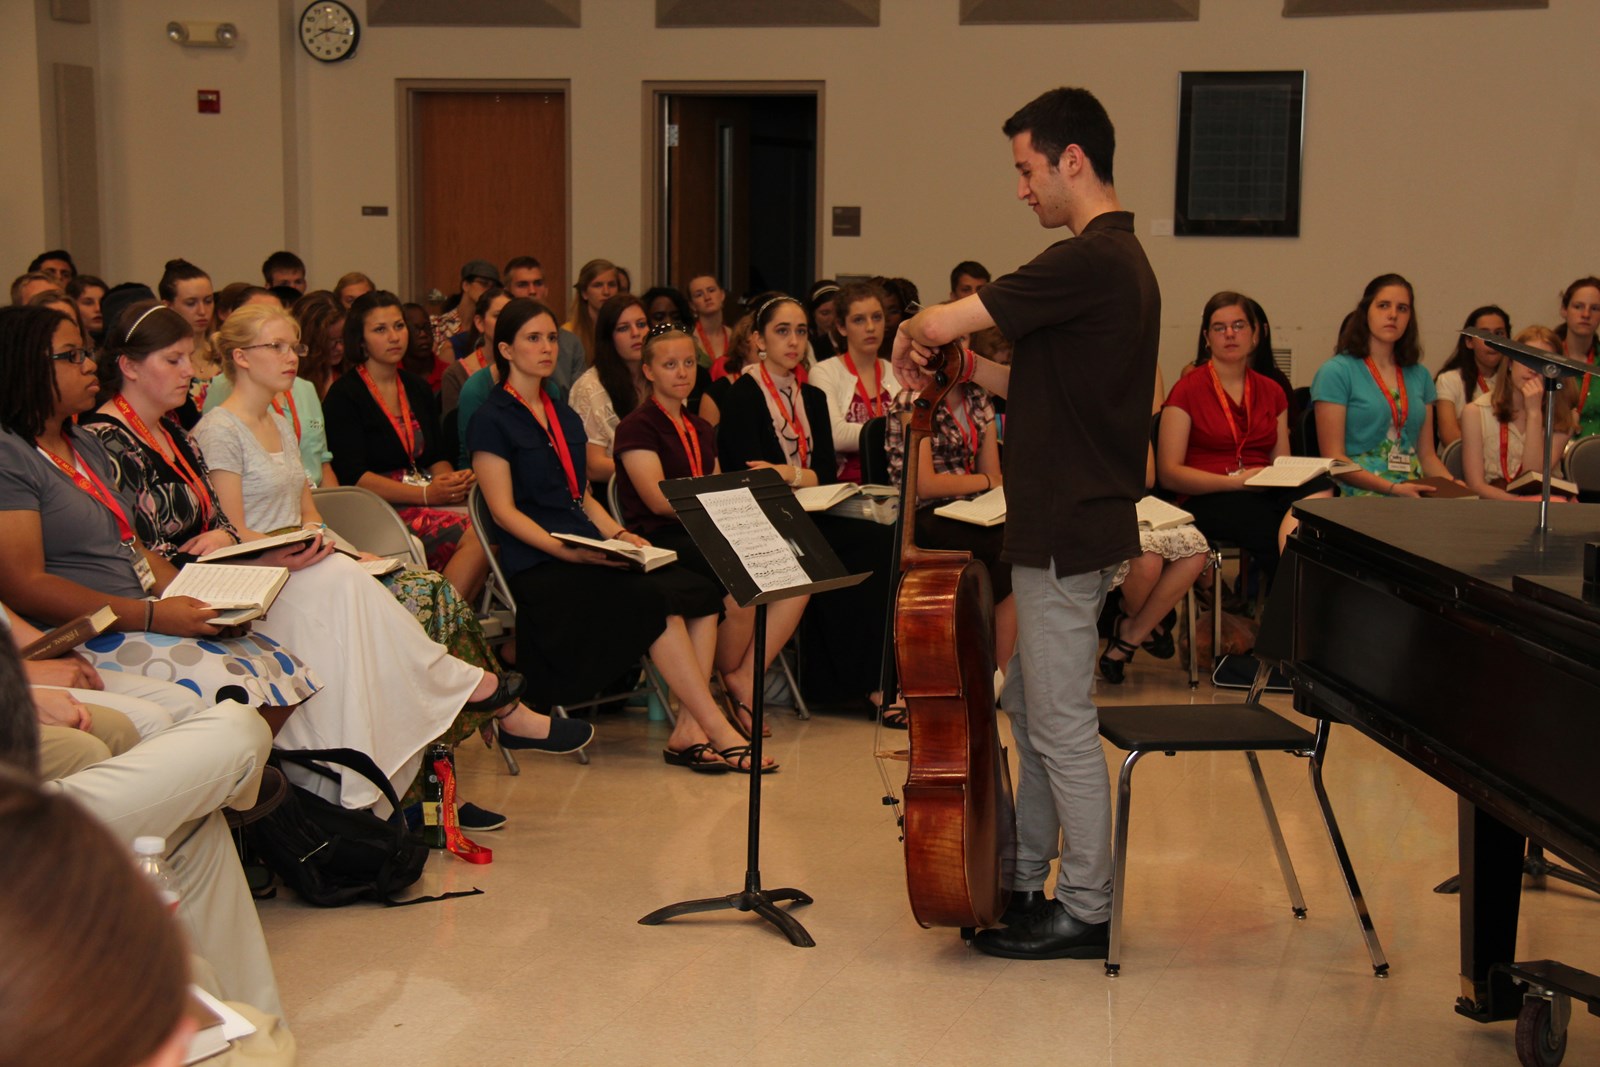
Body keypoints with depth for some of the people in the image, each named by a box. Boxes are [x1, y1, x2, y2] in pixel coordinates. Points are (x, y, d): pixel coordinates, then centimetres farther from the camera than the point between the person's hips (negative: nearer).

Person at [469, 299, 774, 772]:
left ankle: (689, 731, -23)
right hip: (537, 567, -7)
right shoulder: (492, 421, -1)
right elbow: (504, 511, -8)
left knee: (700, 591, -18)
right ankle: (718, 732, -25)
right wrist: (565, 550, -21)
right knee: (657, 600, -29)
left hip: (587, 553, 7)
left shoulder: (565, 417, 23)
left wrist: (618, 534, 4)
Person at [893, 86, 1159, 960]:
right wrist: (968, 368, 7)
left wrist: (915, 331, -1)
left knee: (1061, 725, -1)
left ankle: (1084, 913, 10)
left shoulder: (1089, 261, -20)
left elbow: (941, 320, -22)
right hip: (1072, 524, 11)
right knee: (1027, 701, 19)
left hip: (1067, 535, -11)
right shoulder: (1119, 260, 14)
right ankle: (1025, 881, 30)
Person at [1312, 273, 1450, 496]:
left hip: (1415, 497, 5)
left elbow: (1427, 454, 19)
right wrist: (1392, 488, -17)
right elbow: (1334, 457, -6)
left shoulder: (1420, 375, 17)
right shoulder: (1336, 372, -1)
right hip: (1359, 496, -5)